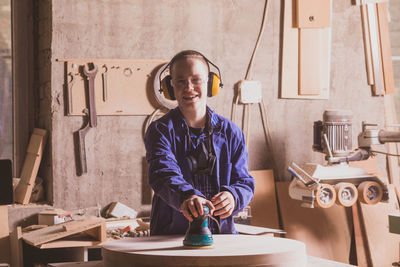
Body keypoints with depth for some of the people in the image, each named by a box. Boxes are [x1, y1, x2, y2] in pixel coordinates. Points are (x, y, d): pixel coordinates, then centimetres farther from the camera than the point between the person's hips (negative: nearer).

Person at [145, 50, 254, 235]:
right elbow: (164, 174, -15)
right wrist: (187, 196, -37)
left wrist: (232, 196, -17)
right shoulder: (160, 130, 3)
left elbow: (244, 182, 8)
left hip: (221, 234, 2)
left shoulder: (231, 132, 12)